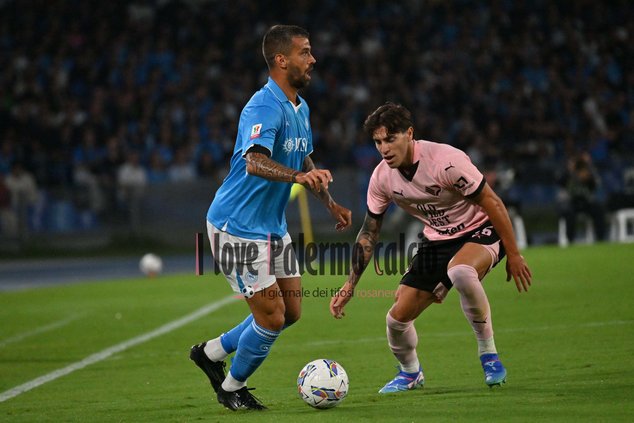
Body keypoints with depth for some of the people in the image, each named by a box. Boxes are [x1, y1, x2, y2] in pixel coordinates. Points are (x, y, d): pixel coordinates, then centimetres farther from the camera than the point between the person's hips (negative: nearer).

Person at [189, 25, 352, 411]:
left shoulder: (300, 108, 9)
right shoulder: (264, 108, -22)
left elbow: (304, 161, 25)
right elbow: (255, 162, -38)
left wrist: (331, 204, 18)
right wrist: (299, 175, -54)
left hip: (273, 227, 9)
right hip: (238, 226, -9)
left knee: (290, 312, 11)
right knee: (272, 318, -7)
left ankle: (212, 352, 27)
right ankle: (232, 387, 16)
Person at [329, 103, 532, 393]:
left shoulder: (445, 161, -28)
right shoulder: (381, 178, -8)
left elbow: (492, 203, -20)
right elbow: (369, 232, 5)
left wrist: (513, 255, -16)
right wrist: (350, 285, 2)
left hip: (480, 231, -6)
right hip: (436, 241, 6)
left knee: (460, 271, -41)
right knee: (397, 317, -2)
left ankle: (488, 354, -21)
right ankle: (410, 373, 31)